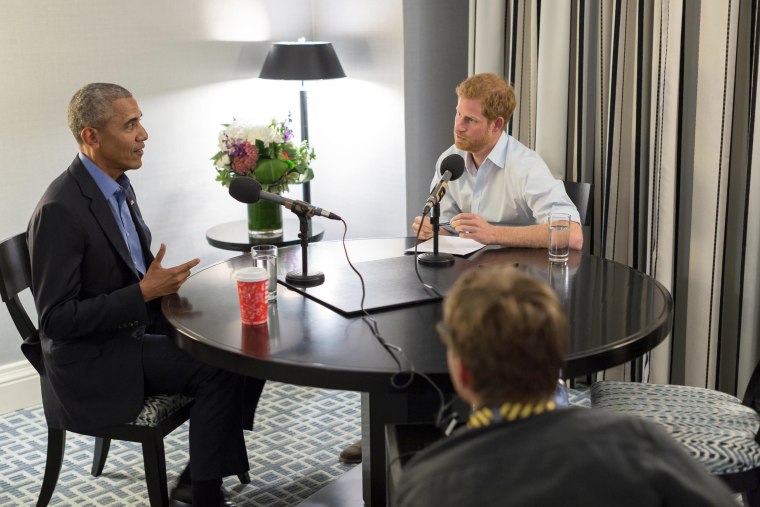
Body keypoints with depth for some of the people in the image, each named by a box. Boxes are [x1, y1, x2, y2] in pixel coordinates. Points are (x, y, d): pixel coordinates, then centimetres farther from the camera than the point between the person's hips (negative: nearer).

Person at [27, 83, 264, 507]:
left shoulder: (119, 186, 6)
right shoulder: (60, 209, -22)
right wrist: (144, 292, -24)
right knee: (218, 368, -22)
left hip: (138, 328, 9)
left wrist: (163, 282, -3)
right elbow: (56, 318, -21)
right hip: (95, 362, -9)